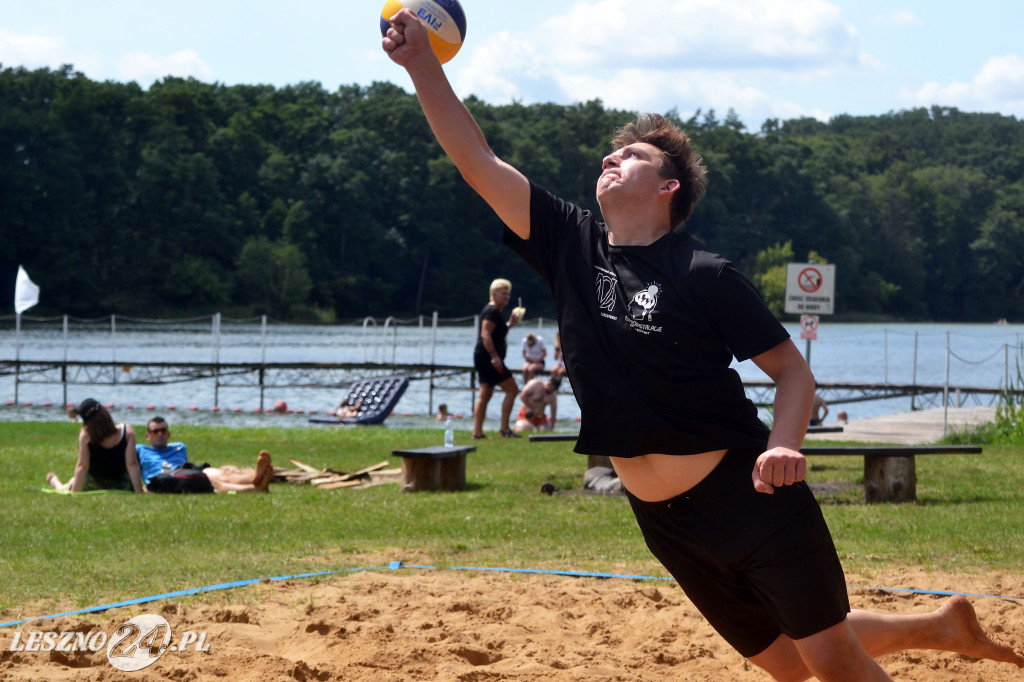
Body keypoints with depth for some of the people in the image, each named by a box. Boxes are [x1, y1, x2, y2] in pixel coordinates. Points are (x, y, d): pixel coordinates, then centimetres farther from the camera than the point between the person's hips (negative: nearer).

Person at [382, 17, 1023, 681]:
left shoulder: (704, 274, -10)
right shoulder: (572, 246, 3)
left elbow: (793, 367, -7)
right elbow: (479, 162, 0)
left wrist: (783, 446, -25)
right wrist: (424, 64, -8)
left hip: (751, 498, -5)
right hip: (667, 523, 5)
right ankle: (939, 628, 33)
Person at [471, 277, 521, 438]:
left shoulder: (494, 311, 20)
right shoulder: (492, 311, -13)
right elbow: (485, 335, -23)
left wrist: (509, 324, 18)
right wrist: (495, 356, -27)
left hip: (482, 359, 11)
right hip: (487, 358, -11)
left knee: (485, 394, 9)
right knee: (512, 389, -7)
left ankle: (477, 431, 7)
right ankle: (505, 428, -7)